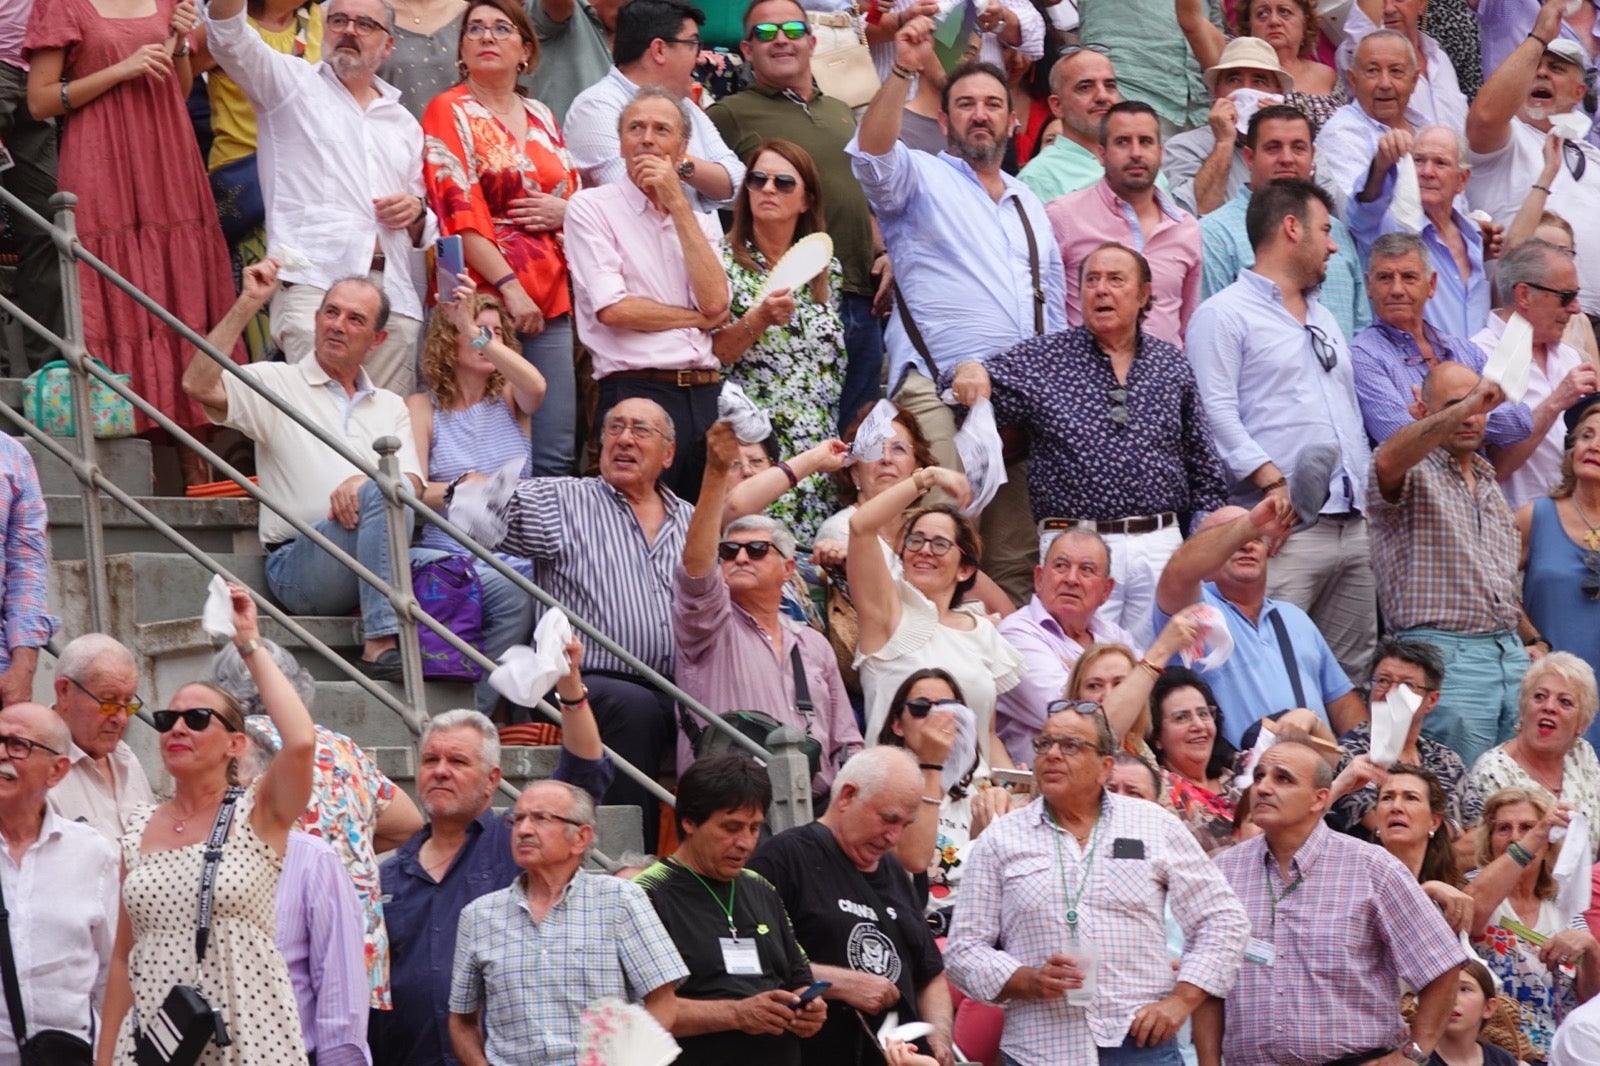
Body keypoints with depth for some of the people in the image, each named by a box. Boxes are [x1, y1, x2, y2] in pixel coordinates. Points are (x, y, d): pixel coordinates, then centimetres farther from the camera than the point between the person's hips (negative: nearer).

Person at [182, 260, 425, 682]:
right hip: (298, 563, -4)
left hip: (375, 564, 4)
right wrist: (247, 304, -10)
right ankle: (382, 646, -38)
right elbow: (199, 385, -9)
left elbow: (412, 486, 7)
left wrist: (365, 484, -16)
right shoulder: (277, 385, 11)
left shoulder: (390, 407, 23)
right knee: (383, 495, -31)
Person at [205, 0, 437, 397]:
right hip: (313, 286, -4)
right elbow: (230, 36, -5)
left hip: (394, 298, 4)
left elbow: (425, 233, 29)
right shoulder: (292, 84, 13)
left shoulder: (404, 124, 26)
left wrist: (417, 213, 6)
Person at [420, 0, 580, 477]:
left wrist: (564, 211, -1)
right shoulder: (450, 112, 1)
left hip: (549, 296, 5)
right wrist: (509, 285, -17)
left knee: (556, 453, 0)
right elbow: (460, 213, -9)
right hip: (484, 296, -5)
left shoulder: (540, 117, 17)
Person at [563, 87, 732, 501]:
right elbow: (612, 309, -9)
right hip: (636, 391, -5)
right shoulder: (591, 208, 3)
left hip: (706, 394, 5)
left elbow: (715, 303, -1)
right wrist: (697, 318, 2)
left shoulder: (700, 221, 18)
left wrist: (677, 203, 0)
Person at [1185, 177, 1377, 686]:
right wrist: (1274, 483, -20)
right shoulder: (1225, 315, -1)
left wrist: (1367, 495, 17)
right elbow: (1217, 412, -12)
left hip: (1353, 525, 8)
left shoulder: (1323, 319, 27)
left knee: (1351, 672, 6)